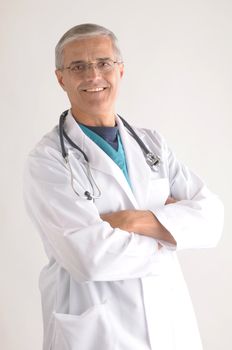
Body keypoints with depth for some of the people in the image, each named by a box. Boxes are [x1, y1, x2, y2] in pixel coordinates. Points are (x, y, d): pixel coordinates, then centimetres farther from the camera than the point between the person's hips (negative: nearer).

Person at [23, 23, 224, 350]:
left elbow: (211, 216, -5)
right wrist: (169, 228, -10)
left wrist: (135, 221, -19)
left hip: (171, 318, 5)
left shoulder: (152, 143, 4)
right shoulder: (47, 160, -11)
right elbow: (91, 255, -22)